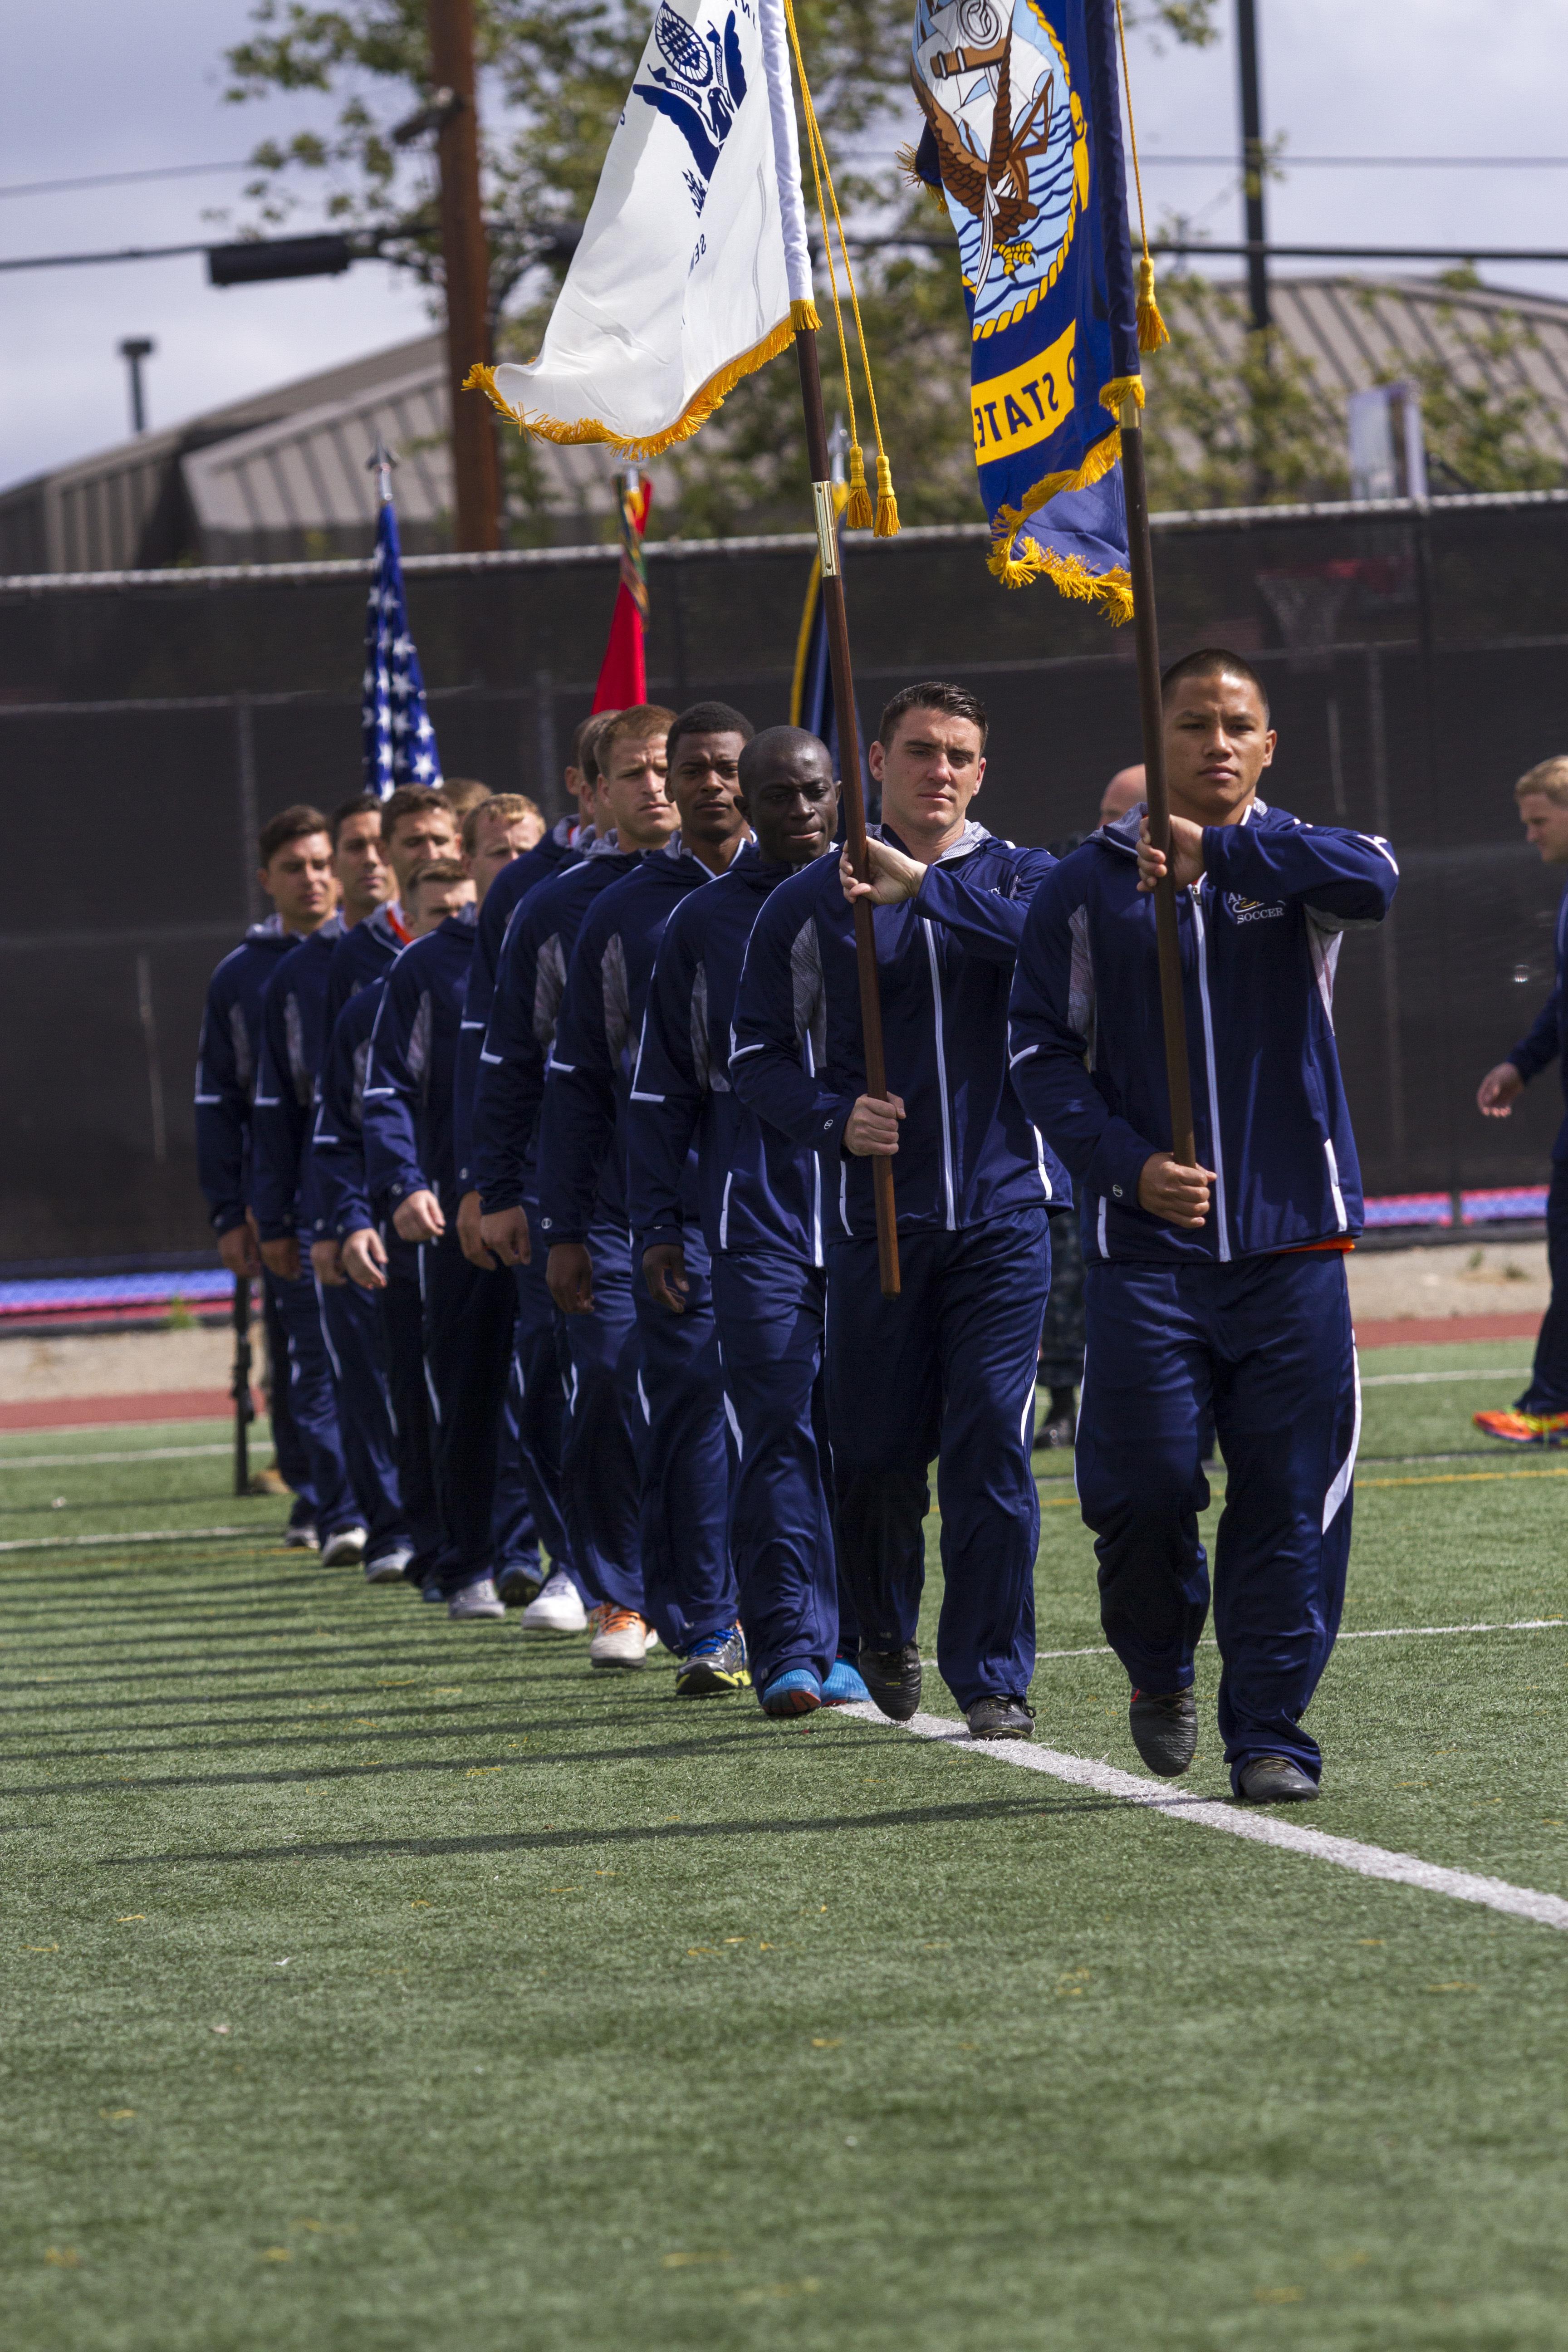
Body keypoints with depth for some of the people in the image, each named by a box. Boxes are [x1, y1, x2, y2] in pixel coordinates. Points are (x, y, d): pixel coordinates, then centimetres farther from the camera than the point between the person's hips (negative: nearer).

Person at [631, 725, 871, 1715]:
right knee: (777, 1432, -8)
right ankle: (789, 1646, -8)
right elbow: (663, 1089, 12)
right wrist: (660, 1225, 6)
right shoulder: (702, 925, 8)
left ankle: (851, 1647, 10)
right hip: (755, 1219, -1)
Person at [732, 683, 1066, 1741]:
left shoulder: (1022, 879, 6)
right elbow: (758, 1053, 7)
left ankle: (995, 1674, -3)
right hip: (876, 1215, 1)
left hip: (1006, 1207, -1)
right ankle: (885, 1633, 30)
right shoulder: (813, 902, 6)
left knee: (993, 1440, -9)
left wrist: (927, 888, -22)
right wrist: (834, 1120, -10)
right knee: (878, 1447, 4)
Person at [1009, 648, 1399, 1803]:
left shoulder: (1292, 859, 6)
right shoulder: (1087, 886, 6)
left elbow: (1373, 878, -18)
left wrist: (1220, 852, -25)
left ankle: (1269, 1732, 6)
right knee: (1144, 1482, -8)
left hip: (1293, 1239, 1)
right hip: (1145, 1243, -1)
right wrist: (1131, 1164, -10)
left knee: (1290, 1496, -2)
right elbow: (1043, 1054, 4)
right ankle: (1159, 1671, 20)